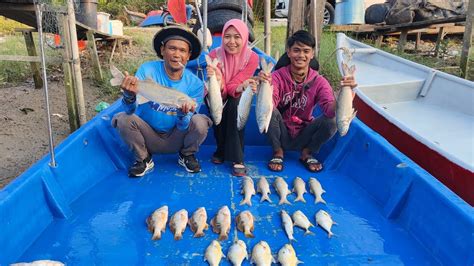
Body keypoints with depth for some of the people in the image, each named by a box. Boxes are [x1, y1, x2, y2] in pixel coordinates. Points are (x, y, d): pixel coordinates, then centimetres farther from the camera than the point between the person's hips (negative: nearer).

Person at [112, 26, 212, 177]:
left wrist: (183, 114, -39)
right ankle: (144, 159, 0)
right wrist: (129, 95, -46)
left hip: (175, 139, 0)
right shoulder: (147, 70, -16)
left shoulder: (195, 84, -14)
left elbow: (183, 127, -15)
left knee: (200, 122, -26)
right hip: (148, 135, 0)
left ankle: (187, 155, 6)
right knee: (123, 119, -26)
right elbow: (131, 110, -23)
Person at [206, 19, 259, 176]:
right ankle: (221, 150, -9)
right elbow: (220, 93, -28)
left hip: (237, 97, 0)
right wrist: (217, 81, -50)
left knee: (236, 104, -33)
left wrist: (243, 87, -47)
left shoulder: (252, 57, -21)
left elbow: (232, 88, -24)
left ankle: (237, 158, -26)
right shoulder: (215, 55, -22)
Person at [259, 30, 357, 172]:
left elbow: (331, 110, -24)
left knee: (333, 120, -24)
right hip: (281, 136, -1)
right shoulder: (278, 77, -13)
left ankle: (307, 153, 4)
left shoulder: (319, 81, -9)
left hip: (303, 137, 2)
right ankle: (278, 152, -2)